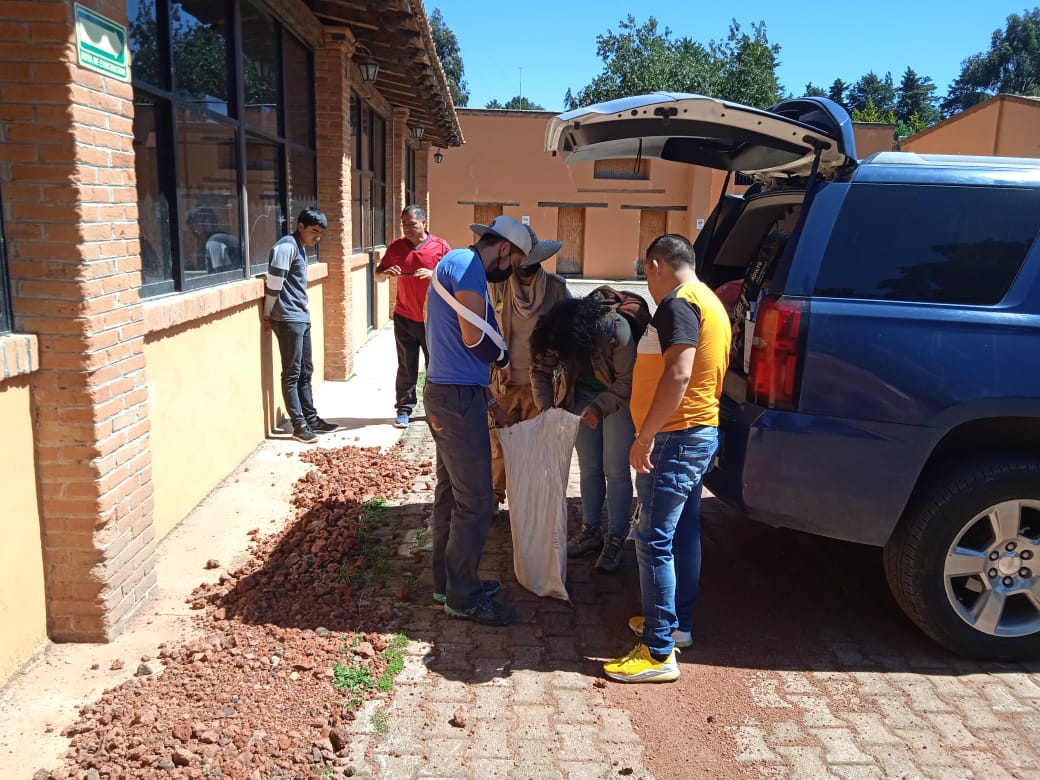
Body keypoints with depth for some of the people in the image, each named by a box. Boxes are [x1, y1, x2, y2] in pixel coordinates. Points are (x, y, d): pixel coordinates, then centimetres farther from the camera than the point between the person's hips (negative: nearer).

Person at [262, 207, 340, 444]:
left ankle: (311, 419, 22)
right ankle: (299, 426, 0)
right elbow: (274, 283, -17)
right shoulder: (286, 246, -14)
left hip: (301, 318, 9)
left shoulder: (300, 248, 16)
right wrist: (268, 313, -8)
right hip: (288, 319, -9)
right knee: (292, 374, -4)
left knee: (305, 372, 14)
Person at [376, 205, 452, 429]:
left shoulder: (440, 246, -4)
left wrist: (433, 274, -22)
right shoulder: (396, 247, 4)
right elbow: (378, 273, 9)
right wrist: (387, 273, -15)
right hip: (404, 318, 2)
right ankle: (404, 410, 14)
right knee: (406, 368, 6)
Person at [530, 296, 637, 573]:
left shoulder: (616, 330, -33)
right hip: (582, 397, 4)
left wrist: (600, 407, -34)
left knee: (616, 470, -3)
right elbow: (540, 371, -8)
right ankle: (591, 531, 24)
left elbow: (627, 381, -24)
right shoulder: (553, 336, -21)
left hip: (617, 399, -4)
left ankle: (615, 539, 7)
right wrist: (546, 407, -22)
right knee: (589, 468, 10)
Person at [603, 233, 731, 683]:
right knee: (684, 532, 18)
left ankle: (659, 653, 0)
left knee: (654, 541, -6)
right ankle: (678, 623, 32)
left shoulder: (679, 303, -17)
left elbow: (678, 374, -29)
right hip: (700, 432, 11)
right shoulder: (709, 301, 16)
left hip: (675, 439, -11)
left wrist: (645, 436, -27)